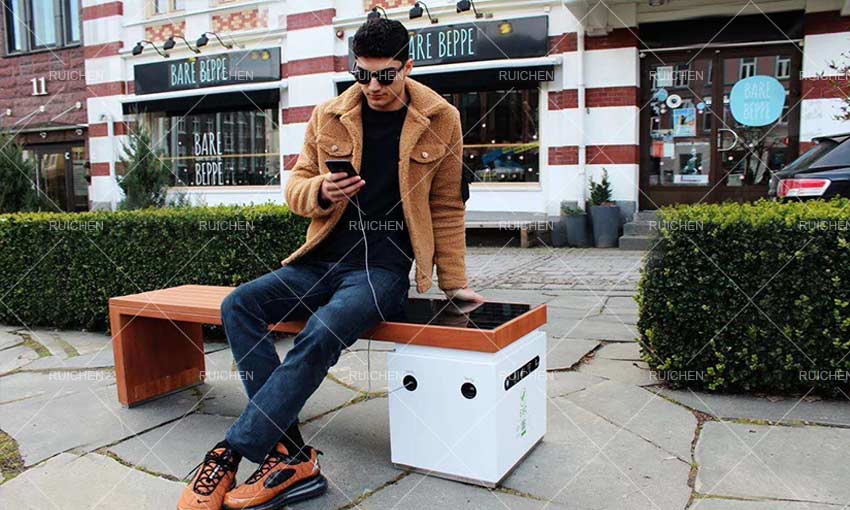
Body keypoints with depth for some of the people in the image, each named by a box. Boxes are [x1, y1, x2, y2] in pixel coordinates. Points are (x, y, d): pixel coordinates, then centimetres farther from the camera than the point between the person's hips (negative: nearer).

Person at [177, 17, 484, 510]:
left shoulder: (440, 121, 1)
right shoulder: (328, 117, 7)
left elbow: (446, 209, 6)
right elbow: (296, 187, 11)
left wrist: (454, 282, 5)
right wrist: (320, 192, -13)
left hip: (384, 269, -4)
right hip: (324, 260, 4)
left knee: (321, 335, -31)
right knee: (240, 305, -18)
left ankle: (229, 454, -18)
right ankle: (291, 457, -20)